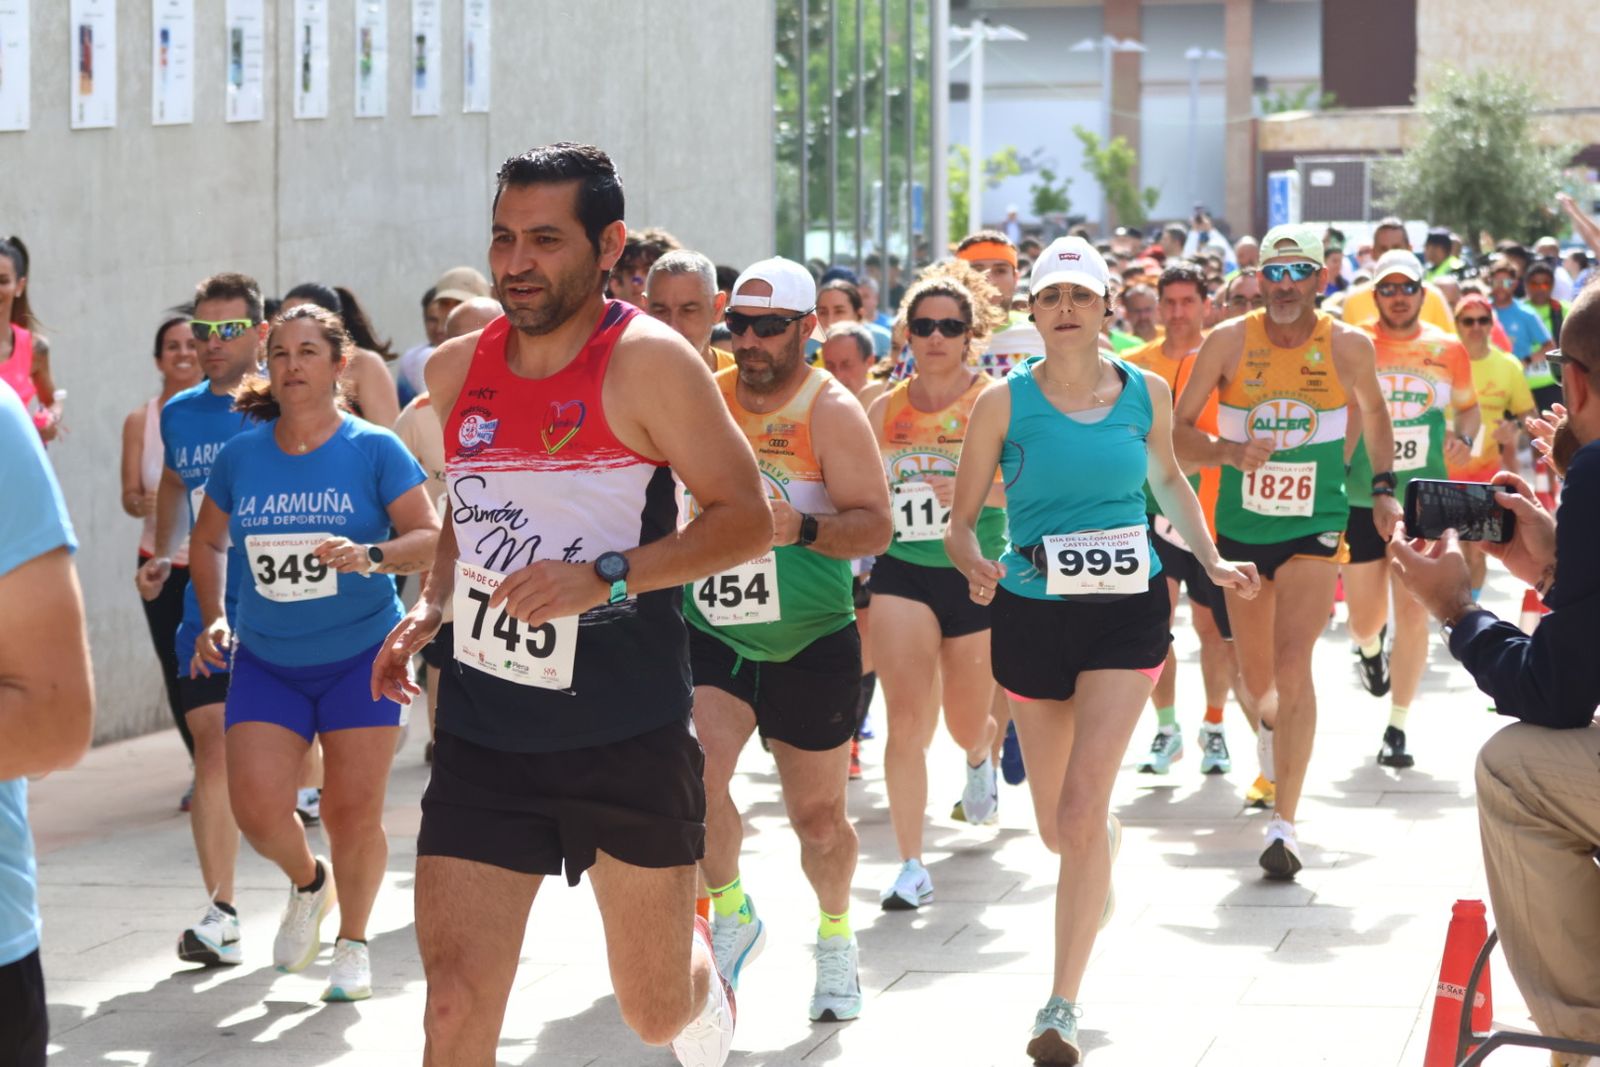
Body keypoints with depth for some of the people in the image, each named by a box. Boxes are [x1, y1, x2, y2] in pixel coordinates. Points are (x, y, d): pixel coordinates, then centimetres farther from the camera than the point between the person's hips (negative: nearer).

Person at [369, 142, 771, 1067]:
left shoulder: (648, 362, -11)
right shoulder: (458, 371, 6)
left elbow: (748, 519, -12)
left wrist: (606, 578, -24)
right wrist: (430, 609, 5)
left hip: (628, 736, -3)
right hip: (483, 736, 4)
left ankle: (702, 972, 50)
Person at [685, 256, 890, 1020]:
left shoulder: (832, 412, -11)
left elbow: (876, 527, -17)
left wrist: (801, 529, -33)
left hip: (811, 644, -2)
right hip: (711, 634, 2)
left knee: (818, 818, 8)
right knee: (693, 780, -20)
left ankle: (835, 938, 36)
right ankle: (732, 916, 5)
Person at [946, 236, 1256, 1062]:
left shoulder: (1146, 394, 1)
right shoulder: (1004, 402, -6)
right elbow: (962, 520, -2)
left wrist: (1211, 560, 10)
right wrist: (976, 567, -23)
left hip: (1127, 614, -1)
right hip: (1032, 615, 1)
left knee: (1082, 808, -16)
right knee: (1057, 827, 13)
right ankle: (1109, 842, 53)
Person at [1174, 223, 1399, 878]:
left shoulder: (1349, 346, -5)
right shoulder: (1229, 341, -7)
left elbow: (1373, 412, 16)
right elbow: (1178, 431, -4)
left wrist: (1382, 487, 13)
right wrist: (1227, 451, -22)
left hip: (1315, 528, -2)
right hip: (1241, 526, 2)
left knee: (1293, 664, -18)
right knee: (1256, 677, 14)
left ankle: (1284, 824, -16)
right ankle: (1273, 727, 52)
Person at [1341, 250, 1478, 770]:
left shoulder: (1447, 349, 1)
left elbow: (1468, 406, 16)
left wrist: (1463, 437, -5)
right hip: (1360, 500, 0)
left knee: (1413, 612, -4)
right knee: (1364, 621, 5)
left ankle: (1397, 728, 6)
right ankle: (1370, 650, 44)